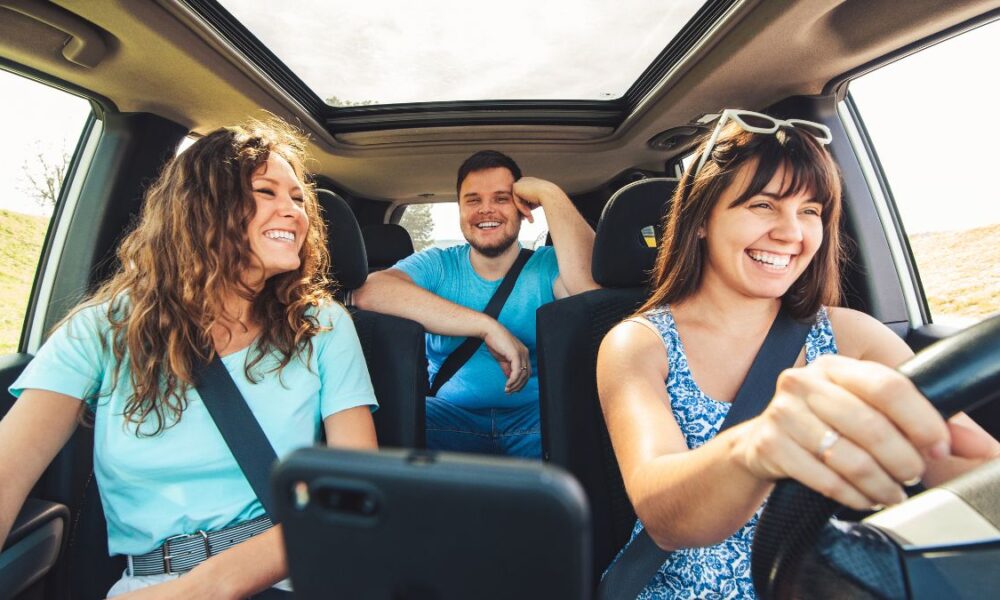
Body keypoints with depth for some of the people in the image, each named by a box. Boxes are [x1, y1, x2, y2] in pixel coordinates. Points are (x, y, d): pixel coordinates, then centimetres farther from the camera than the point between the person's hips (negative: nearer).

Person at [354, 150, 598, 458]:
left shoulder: (546, 266, 2)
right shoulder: (437, 265, 3)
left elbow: (591, 290, -23)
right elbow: (368, 292, -19)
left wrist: (548, 193, -14)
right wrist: (487, 326, -24)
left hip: (536, 417, 0)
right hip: (453, 415, 1)